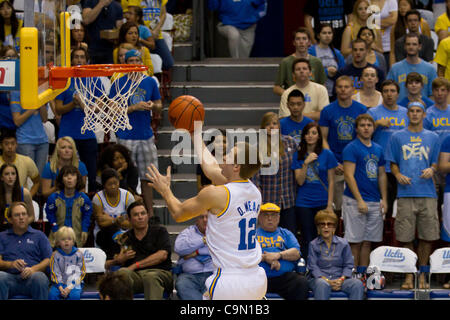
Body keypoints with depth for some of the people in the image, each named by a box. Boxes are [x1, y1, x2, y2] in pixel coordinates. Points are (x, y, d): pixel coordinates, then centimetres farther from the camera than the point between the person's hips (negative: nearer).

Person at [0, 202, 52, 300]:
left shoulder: (39, 235, 22)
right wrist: (11, 264, -12)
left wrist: (33, 269, -9)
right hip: (10, 276, 0)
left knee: (40, 277, -38)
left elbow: (49, 260, 10)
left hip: (30, 278, 0)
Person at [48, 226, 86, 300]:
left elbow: (79, 273, -2)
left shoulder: (78, 255, 1)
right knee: (52, 294, -29)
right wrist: (60, 288, -17)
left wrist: (69, 288, -14)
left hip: (74, 284, -1)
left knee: (74, 295, -32)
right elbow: (55, 273, -1)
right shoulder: (55, 255, 2)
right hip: (60, 284, 1)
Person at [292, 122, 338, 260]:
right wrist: (306, 163, -14)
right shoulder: (298, 155, 5)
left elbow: (331, 181, 3)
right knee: (307, 239, 1)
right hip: (304, 203, 1)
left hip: (322, 202, -1)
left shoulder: (327, 154, 2)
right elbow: (300, 181, -1)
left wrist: (330, 205, -3)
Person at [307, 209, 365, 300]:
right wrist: (327, 281, -16)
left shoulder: (343, 244, 13)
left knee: (358, 284, -28)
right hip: (320, 278, -2)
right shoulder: (313, 245, 9)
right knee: (322, 284, -40)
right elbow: (313, 267, 0)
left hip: (339, 279, 2)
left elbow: (348, 265, 10)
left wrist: (341, 279, -11)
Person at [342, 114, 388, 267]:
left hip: (375, 202, 6)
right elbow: (349, 176, -12)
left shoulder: (378, 149, 15)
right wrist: (360, 200, -17)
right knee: (355, 242, -4)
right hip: (355, 201, -6)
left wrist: (384, 199, 9)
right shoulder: (351, 148, -6)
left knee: (368, 242, 8)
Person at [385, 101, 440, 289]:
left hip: (427, 193, 1)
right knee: (406, 238, -3)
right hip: (406, 194, -1)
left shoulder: (432, 138, 14)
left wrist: (431, 170, -7)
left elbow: (435, 163, 15)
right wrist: (398, 175, -8)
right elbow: (393, 163, 12)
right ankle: (409, 275, 5)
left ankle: (422, 275, 8)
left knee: (427, 236, -1)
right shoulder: (397, 137, 11)